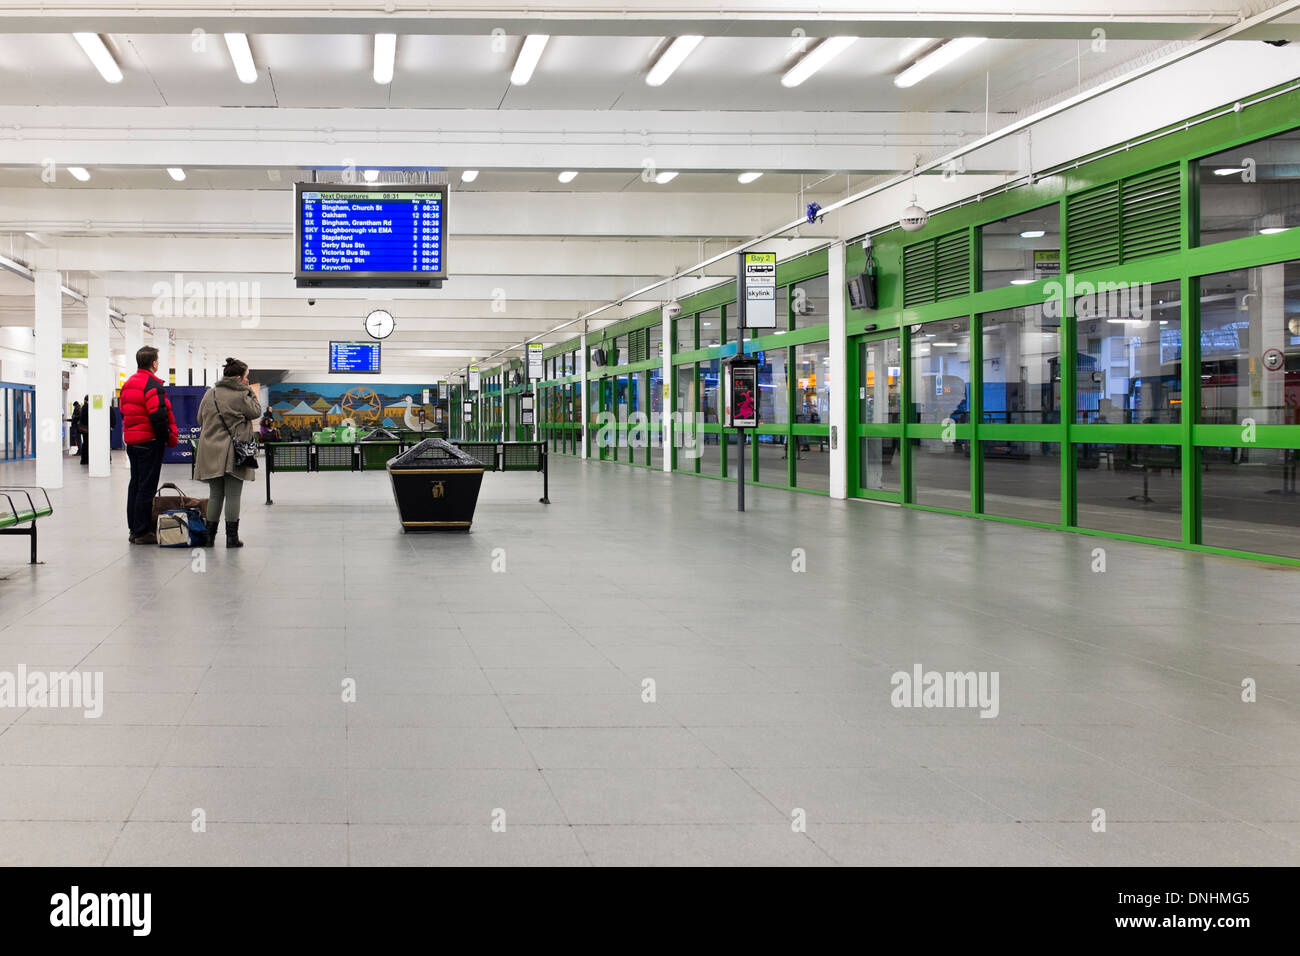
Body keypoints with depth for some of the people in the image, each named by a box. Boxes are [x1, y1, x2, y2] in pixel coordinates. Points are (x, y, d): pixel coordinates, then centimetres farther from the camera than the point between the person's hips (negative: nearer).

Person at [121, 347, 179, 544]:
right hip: (149, 442, -9)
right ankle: (142, 532, -5)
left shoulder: (128, 384, 14)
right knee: (147, 487, -6)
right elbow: (158, 416, -22)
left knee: (135, 484, 14)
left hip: (131, 441, 9)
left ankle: (134, 529, 18)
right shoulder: (152, 385, -15)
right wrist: (168, 438, -10)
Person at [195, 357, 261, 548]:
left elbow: (200, 418, 15)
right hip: (234, 453, -5)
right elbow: (256, 412, 2)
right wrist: (252, 393, 8)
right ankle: (232, 537, -1)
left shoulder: (210, 394, 9)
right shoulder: (241, 395, -9)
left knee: (215, 494, 12)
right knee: (233, 495, -1)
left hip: (211, 452, 5)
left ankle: (209, 536, 11)